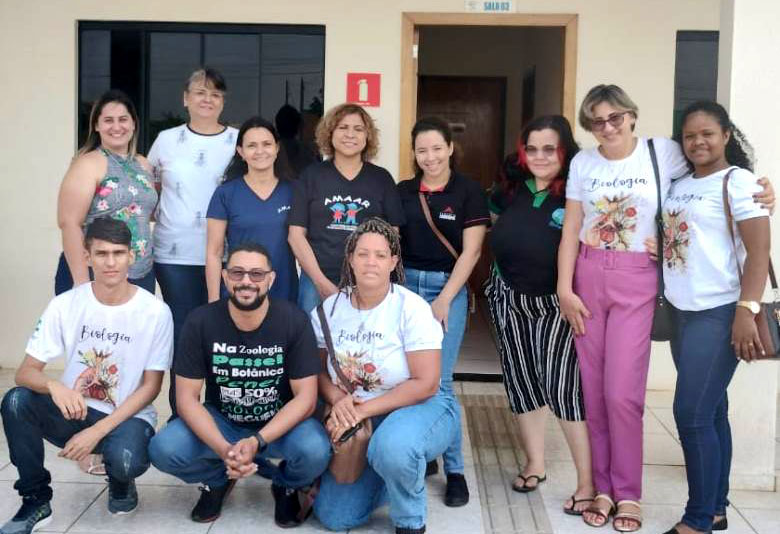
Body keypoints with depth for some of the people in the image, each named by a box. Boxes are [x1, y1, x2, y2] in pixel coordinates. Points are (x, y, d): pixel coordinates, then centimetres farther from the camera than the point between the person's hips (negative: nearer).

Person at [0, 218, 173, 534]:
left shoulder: (155, 312, -12)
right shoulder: (65, 305, -7)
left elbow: (150, 387, -8)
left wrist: (98, 431, -19)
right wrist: (54, 386, -33)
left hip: (128, 417, -2)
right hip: (75, 411, 3)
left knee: (126, 461, -35)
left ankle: (119, 479, 6)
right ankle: (36, 500, -5)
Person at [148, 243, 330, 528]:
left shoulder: (294, 320, -18)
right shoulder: (200, 322, -15)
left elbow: (305, 397, -18)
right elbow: (187, 397, -13)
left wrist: (257, 441, -32)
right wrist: (223, 448, -30)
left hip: (281, 424, -1)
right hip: (220, 422, 2)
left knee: (315, 451, -33)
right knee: (163, 450, -25)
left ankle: (287, 486, 7)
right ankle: (217, 479, 11)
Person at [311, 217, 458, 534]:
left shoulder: (412, 308, -16)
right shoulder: (331, 308, -3)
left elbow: (425, 385, -20)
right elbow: (318, 370, 4)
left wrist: (364, 409, -23)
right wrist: (339, 401, -18)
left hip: (419, 408, -5)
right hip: (356, 419, 5)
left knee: (392, 446, -41)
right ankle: (402, 468, 23)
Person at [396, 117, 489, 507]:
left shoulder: (468, 191, -1)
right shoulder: (403, 191, 8)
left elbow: (471, 251, -5)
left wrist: (444, 300, -10)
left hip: (448, 288, -3)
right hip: (405, 286, 3)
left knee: (438, 380, -8)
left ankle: (455, 470, 4)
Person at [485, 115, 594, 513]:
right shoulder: (511, 188, 1)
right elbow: (494, 222, 21)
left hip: (558, 303, -5)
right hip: (510, 298, 5)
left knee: (563, 386, -11)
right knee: (522, 382, 13)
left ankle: (588, 482, -1)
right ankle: (535, 464, 30)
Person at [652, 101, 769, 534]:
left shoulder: (737, 181, -7)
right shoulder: (679, 186, 13)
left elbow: (759, 253, -13)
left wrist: (747, 311, -21)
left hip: (718, 314, -7)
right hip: (683, 312, 7)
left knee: (692, 414, -8)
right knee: (710, 413, 12)